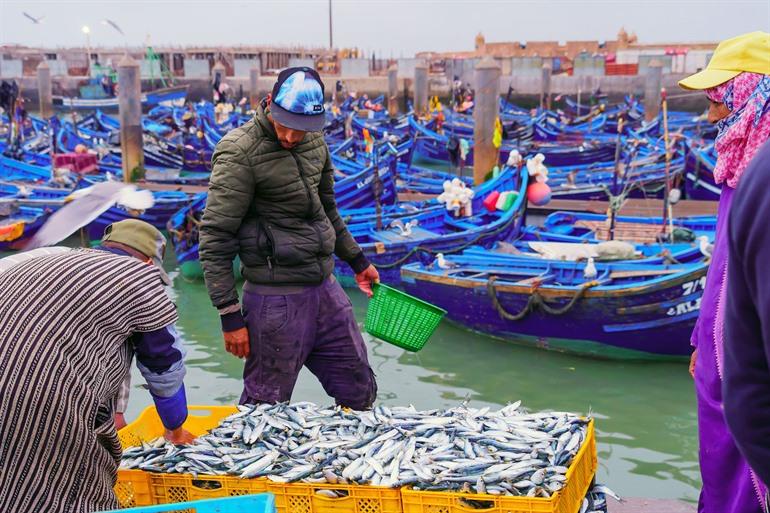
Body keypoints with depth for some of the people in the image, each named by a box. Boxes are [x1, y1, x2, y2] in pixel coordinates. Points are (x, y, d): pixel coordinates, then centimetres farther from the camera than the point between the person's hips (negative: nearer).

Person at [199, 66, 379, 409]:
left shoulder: (314, 141, 7)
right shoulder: (240, 153, -15)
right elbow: (215, 239, -14)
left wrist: (357, 261, 29)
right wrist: (230, 317, -14)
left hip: (325, 291, 7)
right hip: (276, 301, -7)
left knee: (360, 394, 14)